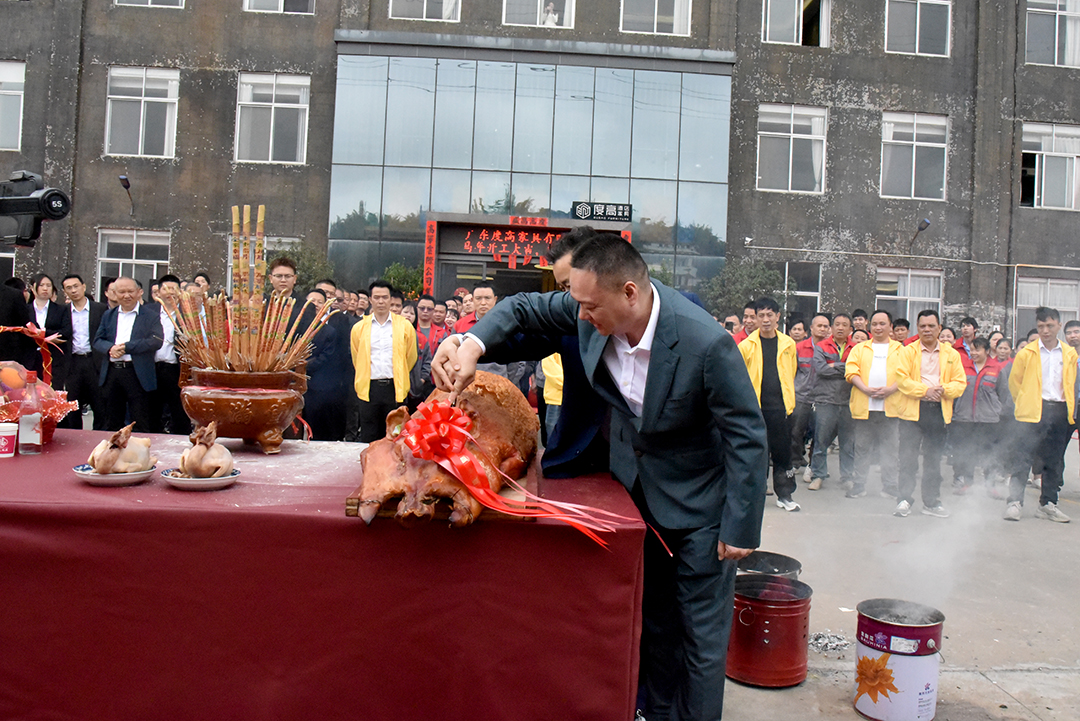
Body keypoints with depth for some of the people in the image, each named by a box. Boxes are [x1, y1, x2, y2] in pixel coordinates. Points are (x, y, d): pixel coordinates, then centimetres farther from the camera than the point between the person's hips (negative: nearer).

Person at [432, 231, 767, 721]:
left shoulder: (706, 344, -32)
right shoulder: (595, 310, -17)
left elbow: (748, 437, -22)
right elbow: (523, 308, -1)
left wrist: (741, 527, -17)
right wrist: (472, 344, -19)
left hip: (698, 497, -5)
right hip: (632, 483, 5)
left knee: (701, 630, 7)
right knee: (652, 619, 20)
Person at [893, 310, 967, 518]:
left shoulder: (951, 354, 10)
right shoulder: (908, 351, 2)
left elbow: (960, 383, 6)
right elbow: (902, 379, -7)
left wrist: (944, 389, -13)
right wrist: (925, 390, -18)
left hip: (939, 411, 3)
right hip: (913, 410, -2)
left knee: (934, 459, 10)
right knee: (908, 456, -5)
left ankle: (931, 502, 19)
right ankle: (904, 499, 2)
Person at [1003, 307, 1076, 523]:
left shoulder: (1070, 354, 8)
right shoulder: (1026, 353, -1)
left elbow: (1071, 384, 18)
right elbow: (1014, 382, 6)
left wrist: (1068, 408, 13)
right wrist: (1025, 404, 7)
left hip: (1060, 412, 4)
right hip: (1034, 412, -4)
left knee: (1055, 461, 9)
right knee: (1023, 458, -7)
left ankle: (1048, 504, 18)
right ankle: (1014, 501, -2)